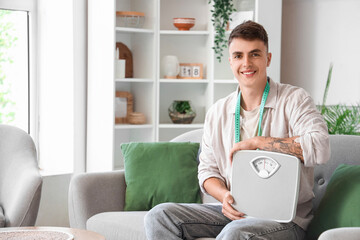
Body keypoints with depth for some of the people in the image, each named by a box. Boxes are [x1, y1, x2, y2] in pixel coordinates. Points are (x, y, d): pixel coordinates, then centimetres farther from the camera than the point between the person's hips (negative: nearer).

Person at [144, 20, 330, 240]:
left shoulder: (294, 100, -5)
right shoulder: (218, 112, 12)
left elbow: (320, 149, -23)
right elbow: (207, 170, 15)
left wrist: (255, 142, -18)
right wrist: (225, 196, -9)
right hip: (234, 212, 6)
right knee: (159, 216, -14)